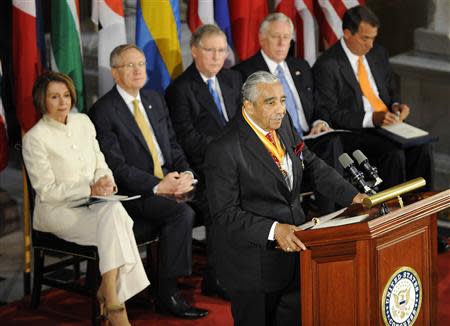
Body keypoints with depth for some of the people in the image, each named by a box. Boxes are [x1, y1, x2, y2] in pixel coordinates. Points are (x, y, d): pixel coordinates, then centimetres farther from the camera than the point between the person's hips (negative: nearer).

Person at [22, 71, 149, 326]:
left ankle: (109, 292, -25)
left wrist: (107, 182, -10)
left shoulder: (83, 122, 9)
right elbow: (47, 191, -11)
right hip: (57, 210, -5)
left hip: (92, 203, 5)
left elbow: (101, 166, 14)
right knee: (114, 220, -31)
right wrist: (90, 189, -21)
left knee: (114, 211, -31)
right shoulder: (35, 138, -9)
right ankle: (114, 305, -26)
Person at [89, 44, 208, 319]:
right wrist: (157, 186, -21)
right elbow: (116, 166, -13)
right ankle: (168, 294, -18)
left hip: (170, 179, 7)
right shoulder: (104, 111, -7)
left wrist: (185, 174, -5)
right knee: (182, 214, -30)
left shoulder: (155, 100, 16)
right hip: (134, 192, -7)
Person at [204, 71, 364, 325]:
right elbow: (225, 214, -19)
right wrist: (273, 230, -30)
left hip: (293, 247, 7)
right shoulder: (224, 150, -20)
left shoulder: (283, 123, 3)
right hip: (254, 264, -7)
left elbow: (313, 166, 10)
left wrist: (353, 196, -3)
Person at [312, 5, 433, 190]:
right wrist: (371, 119, -22)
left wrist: (396, 105, 0)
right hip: (353, 132, -6)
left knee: (422, 147, -19)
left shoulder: (378, 54, 13)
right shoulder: (327, 65, -9)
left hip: (387, 123, 6)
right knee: (393, 153, -29)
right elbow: (329, 114, -14)